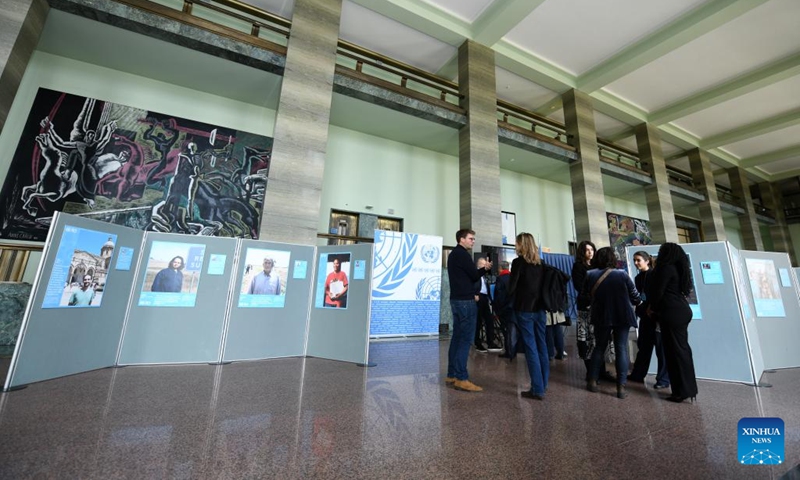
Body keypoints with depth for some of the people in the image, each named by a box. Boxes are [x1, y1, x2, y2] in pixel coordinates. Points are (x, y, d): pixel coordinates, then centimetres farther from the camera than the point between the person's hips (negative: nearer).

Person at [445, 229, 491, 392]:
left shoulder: (453, 254, 18)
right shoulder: (461, 254, -12)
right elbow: (475, 275, -11)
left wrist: (483, 269, 6)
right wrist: (486, 268, 8)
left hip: (457, 299, 10)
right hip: (465, 301, -10)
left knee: (458, 337, 11)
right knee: (466, 339, -7)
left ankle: (452, 375, 16)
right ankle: (461, 378, -3)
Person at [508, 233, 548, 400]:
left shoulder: (518, 261, -10)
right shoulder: (541, 263, 7)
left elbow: (511, 288, -12)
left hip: (524, 309, -6)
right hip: (540, 308, 6)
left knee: (531, 347, -1)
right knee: (542, 346, 14)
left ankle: (537, 389, 4)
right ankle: (543, 384, 28)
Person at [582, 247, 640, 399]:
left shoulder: (590, 275, -8)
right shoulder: (622, 274, -10)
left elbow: (584, 295, 4)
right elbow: (634, 295, -1)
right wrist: (639, 302, 22)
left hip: (601, 317, 1)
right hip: (622, 317, -1)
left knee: (599, 347, 15)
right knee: (621, 349, 7)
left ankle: (592, 381, 18)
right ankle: (621, 387, 6)